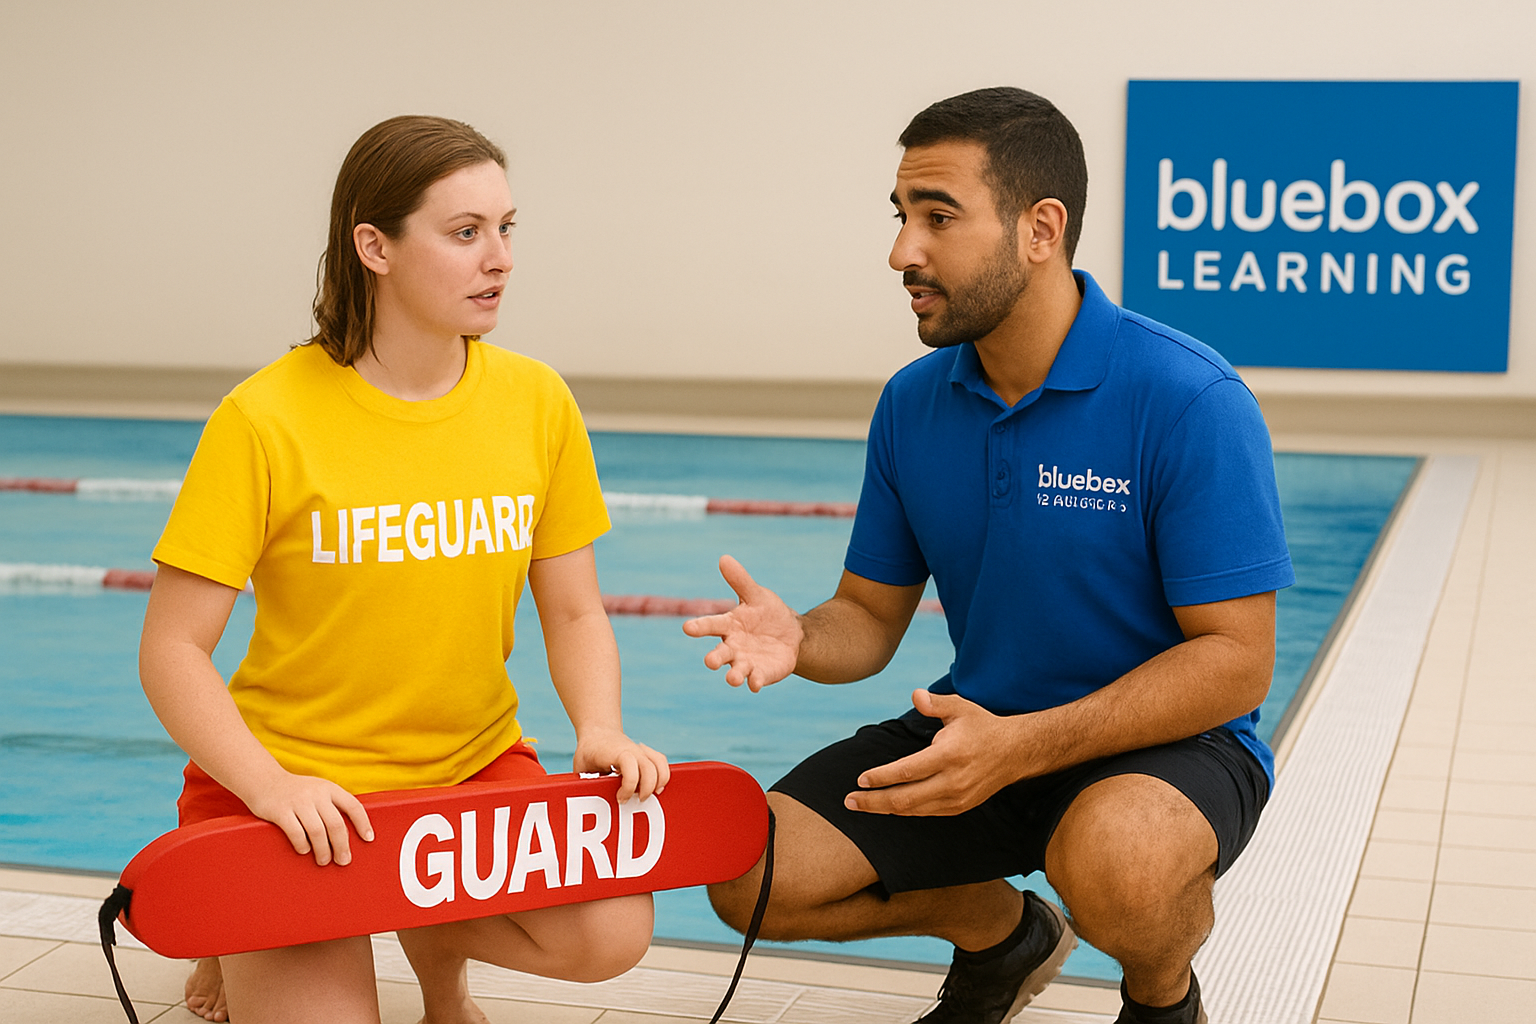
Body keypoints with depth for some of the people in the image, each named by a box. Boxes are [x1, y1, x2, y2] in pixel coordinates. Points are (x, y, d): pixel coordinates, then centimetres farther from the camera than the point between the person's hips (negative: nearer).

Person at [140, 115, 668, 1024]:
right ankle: (243, 939, 17)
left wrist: (601, 729, -15)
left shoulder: (536, 401, -1)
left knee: (612, 933, -21)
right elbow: (173, 650, -12)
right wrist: (269, 787, -27)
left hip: (475, 764, 3)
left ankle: (440, 949, 13)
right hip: (296, 782, -3)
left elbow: (575, 613, 5)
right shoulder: (265, 420, -13)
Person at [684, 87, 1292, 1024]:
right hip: (980, 727, 6)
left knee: (1114, 861, -39)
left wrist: (1022, 747, -30)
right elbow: (872, 615, 6)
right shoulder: (913, 405, 0)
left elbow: (1236, 661, -20)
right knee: (753, 877, -8)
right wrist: (798, 640, -19)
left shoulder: (1188, 400, -19)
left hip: (1171, 740, -5)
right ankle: (1004, 933, 19)